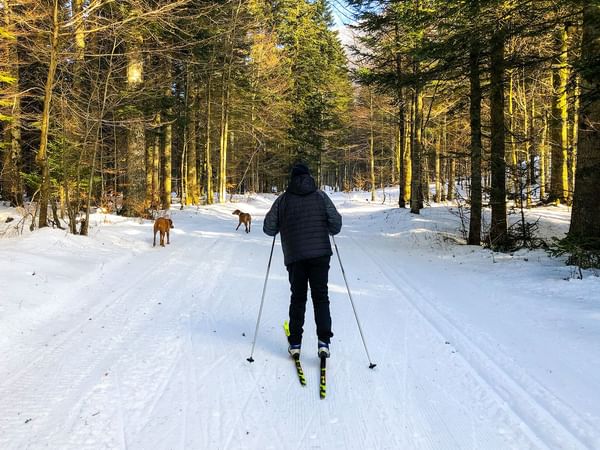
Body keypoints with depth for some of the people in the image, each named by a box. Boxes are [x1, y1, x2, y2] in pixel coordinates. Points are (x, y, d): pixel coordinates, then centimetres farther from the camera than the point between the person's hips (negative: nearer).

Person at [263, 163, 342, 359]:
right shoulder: (320, 196, 4)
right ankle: (323, 341, -4)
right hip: (320, 254, -1)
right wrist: (330, 231, 22)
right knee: (320, 297, 6)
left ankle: (295, 343, 12)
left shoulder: (283, 199, 4)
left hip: (294, 256, 1)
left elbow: (269, 228, 5)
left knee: (297, 298, 12)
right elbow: (336, 222, 1)